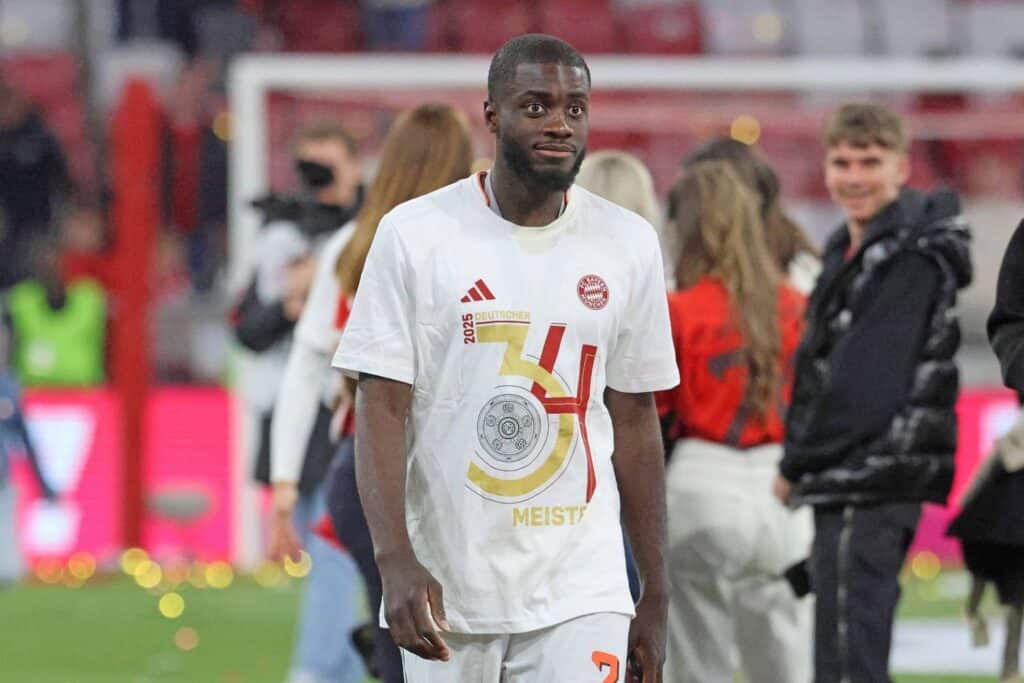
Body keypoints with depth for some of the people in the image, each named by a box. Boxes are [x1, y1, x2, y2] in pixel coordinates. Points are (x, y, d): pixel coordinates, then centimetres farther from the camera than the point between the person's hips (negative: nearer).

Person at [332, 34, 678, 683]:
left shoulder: (629, 244, 5)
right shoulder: (416, 234, -3)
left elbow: (635, 423, 11)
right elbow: (381, 411, -7)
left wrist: (655, 594, 11)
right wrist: (395, 560, -20)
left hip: (580, 597, 1)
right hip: (445, 586, -1)